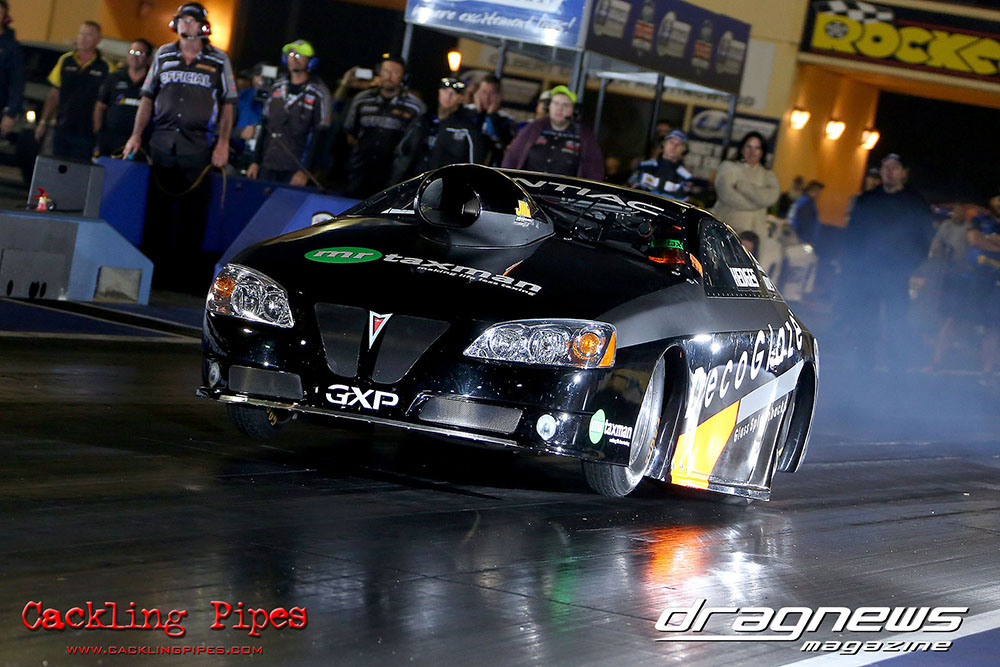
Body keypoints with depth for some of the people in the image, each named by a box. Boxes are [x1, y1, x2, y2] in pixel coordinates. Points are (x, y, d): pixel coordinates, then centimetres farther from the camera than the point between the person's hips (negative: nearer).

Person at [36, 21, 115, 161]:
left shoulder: (105, 67, -2)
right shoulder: (65, 61, 10)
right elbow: (54, 95, 16)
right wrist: (44, 122, 12)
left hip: (86, 133, -4)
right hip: (62, 129, 4)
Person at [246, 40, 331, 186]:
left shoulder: (318, 93, -4)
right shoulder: (277, 87, 14)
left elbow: (319, 135, -8)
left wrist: (305, 171, -14)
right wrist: (256, 161, 14)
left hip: (295, 169, -5)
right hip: (269, 166, 5)